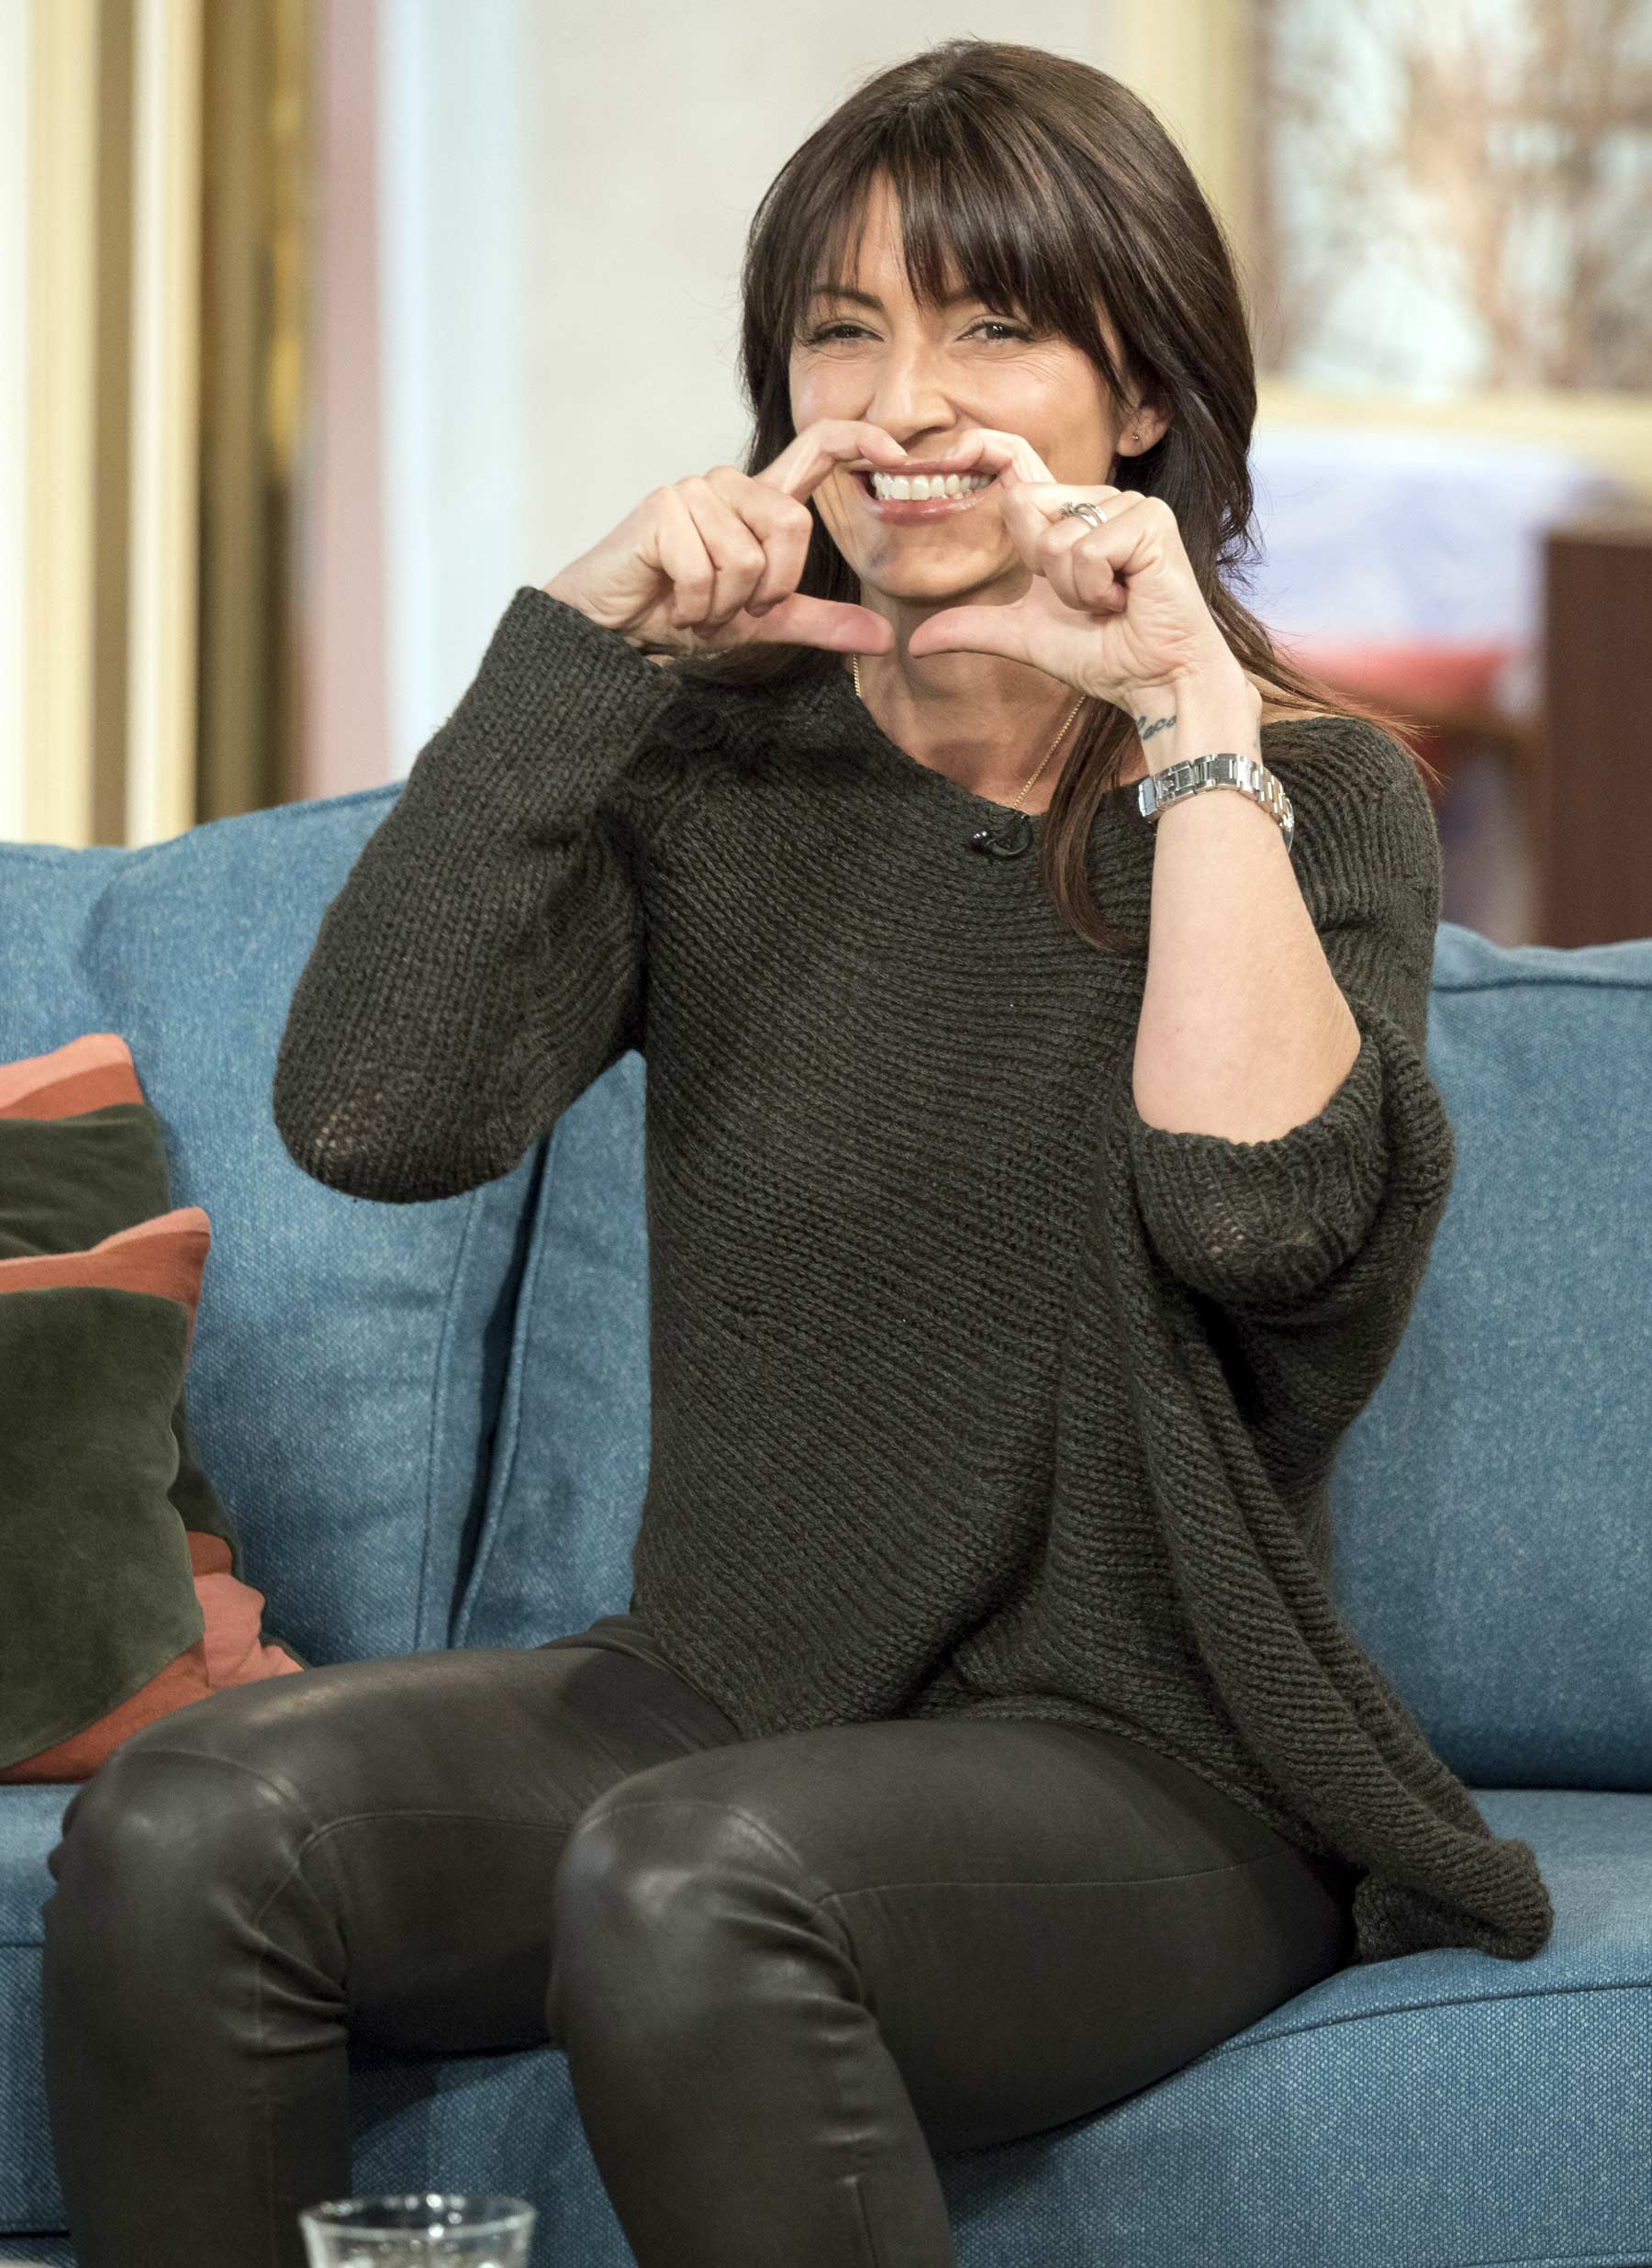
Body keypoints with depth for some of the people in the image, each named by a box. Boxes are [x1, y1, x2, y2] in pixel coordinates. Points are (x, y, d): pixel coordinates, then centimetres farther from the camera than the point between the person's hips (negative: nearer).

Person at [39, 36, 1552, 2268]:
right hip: (724, 1691, 4)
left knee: (684, 1890, -35)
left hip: (1137, 1768, -3)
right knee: (179, 1831, -23)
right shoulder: (705, 751, 5)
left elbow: (1264, 1218, -23)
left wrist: (1193, 717, -19)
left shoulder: (1313, 798, -2)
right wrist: (579, 638, -14)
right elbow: (374, 1119, -12)